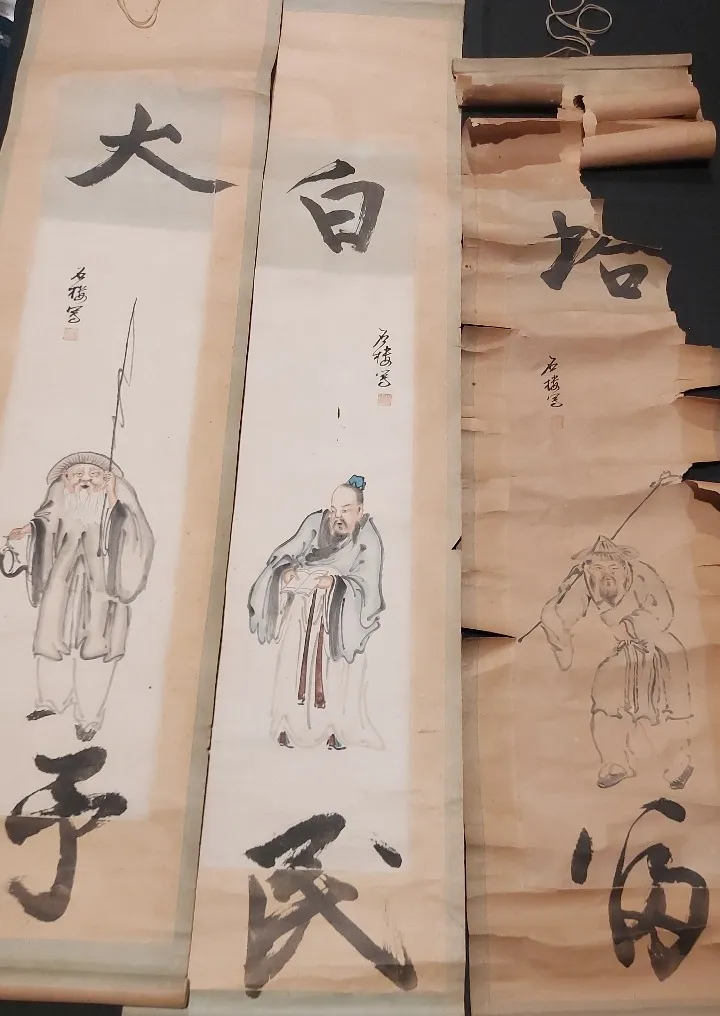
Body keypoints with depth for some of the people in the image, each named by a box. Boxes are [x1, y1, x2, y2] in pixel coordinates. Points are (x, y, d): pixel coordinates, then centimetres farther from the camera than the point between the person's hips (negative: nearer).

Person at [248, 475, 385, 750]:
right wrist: (286, 570, -29)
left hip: (342, 611, -2)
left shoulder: (368, 541, -16)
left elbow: (366, 585, -23)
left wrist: (335, 582, -39)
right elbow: (285, 553, -8)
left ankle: (336, 728, 2)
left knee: (337, 671, -11)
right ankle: (291, 725, 9)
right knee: (294, 662, -3)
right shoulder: (316, 522, -11)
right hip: (304, 608, 2)